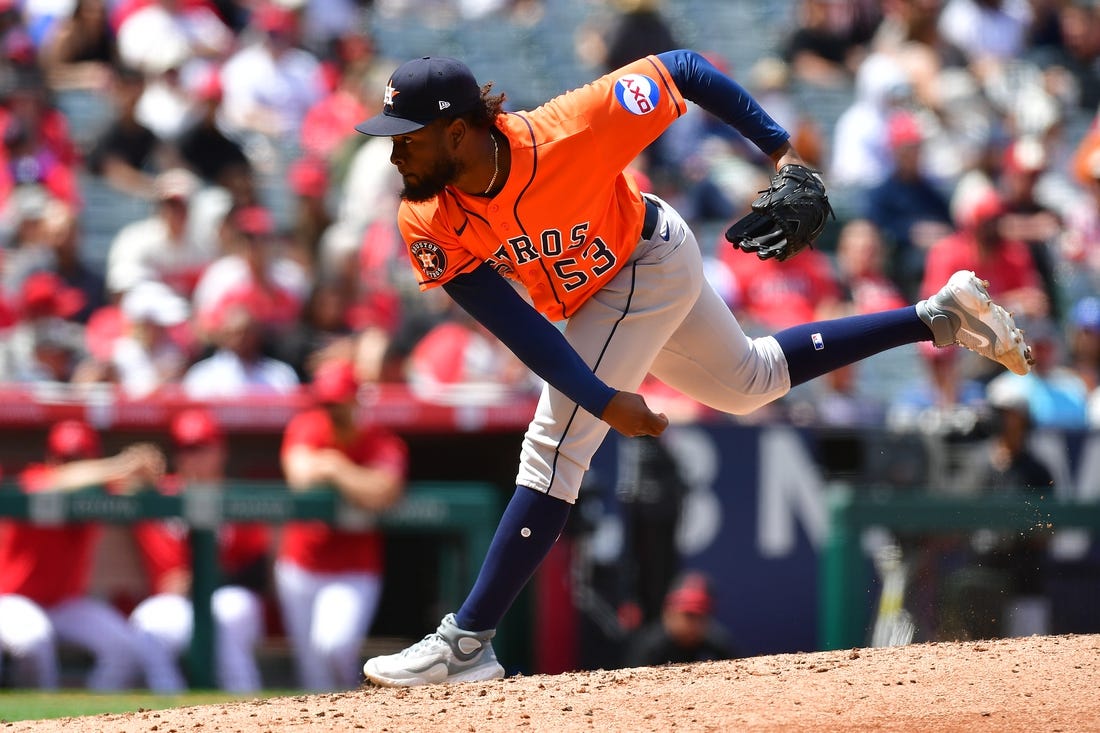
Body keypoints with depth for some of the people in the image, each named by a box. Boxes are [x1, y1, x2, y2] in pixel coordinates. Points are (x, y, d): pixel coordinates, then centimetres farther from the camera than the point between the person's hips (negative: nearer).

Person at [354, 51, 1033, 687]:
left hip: (649, 264, -6)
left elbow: (681, 70, -25)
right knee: (750, 382, 24)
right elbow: (514, 323, -24)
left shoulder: (565, 135, -37)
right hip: (585, 293, 6)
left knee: (556, 443, -16)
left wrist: (781, 149, -25)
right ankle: (937, 316, 37)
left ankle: (467, 644, -14)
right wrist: (603, 400, -33)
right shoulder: (430, 224, -25)